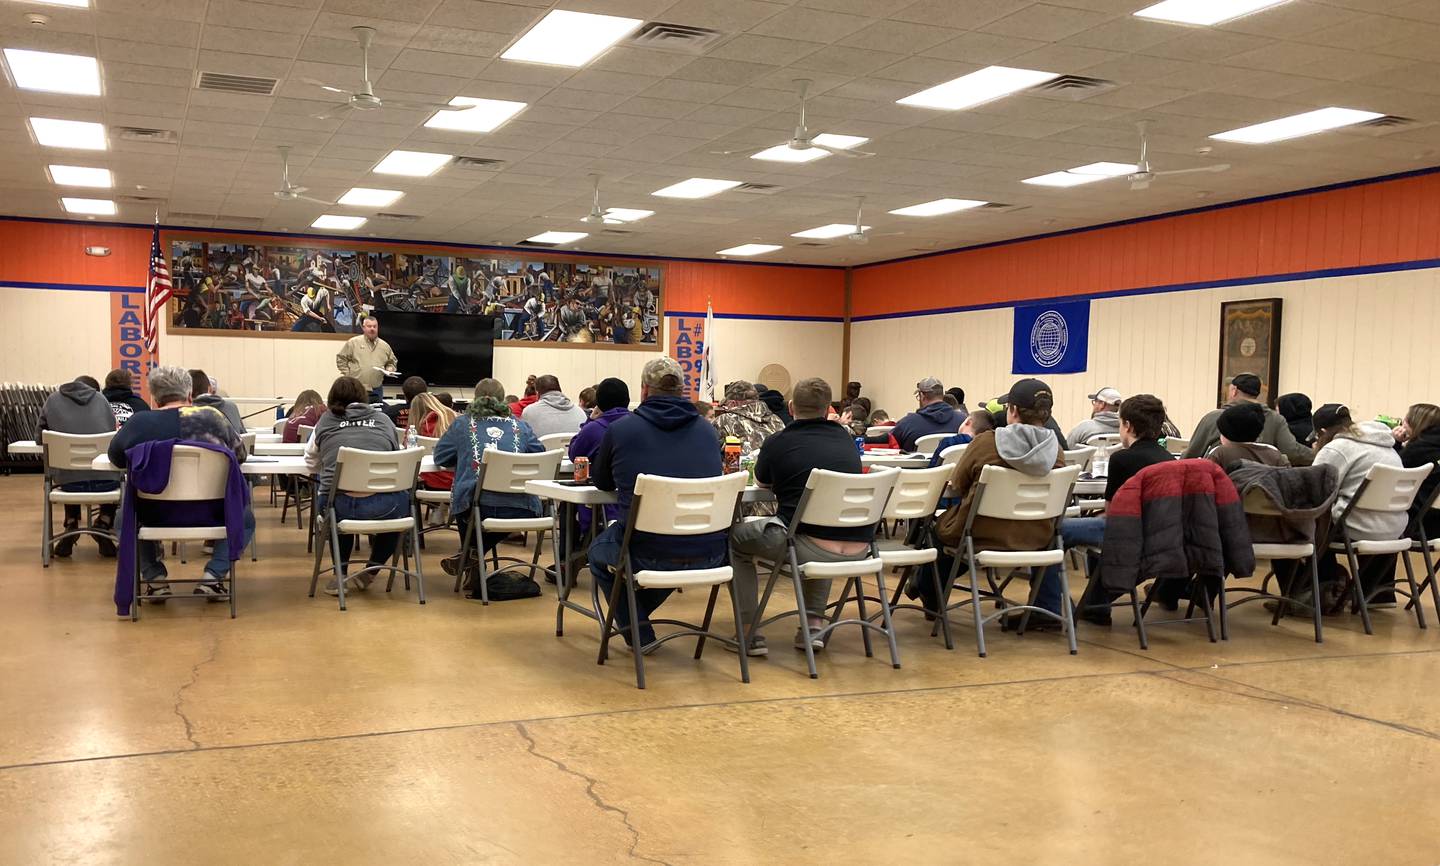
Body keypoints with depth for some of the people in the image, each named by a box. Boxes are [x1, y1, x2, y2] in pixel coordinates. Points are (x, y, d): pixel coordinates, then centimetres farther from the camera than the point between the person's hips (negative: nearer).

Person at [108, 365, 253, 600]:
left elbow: (115, 459, 15)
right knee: (246, 519, 31)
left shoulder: (138, 423, -2)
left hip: (156, 516, 1)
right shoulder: (213, 417, -1)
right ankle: (213, 576, 10)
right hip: (210, 515, -1)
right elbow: (241, 454, 14)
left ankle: (155, 579, 17)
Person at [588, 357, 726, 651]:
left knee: (598, 551, 31)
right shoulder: (706, 430, 7)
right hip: (709, 556, 3)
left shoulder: (620, 429, -1)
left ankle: (637, 632, 22)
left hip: (646, 555, -3)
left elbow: (601, 482, 15)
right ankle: (638, 613, 49)